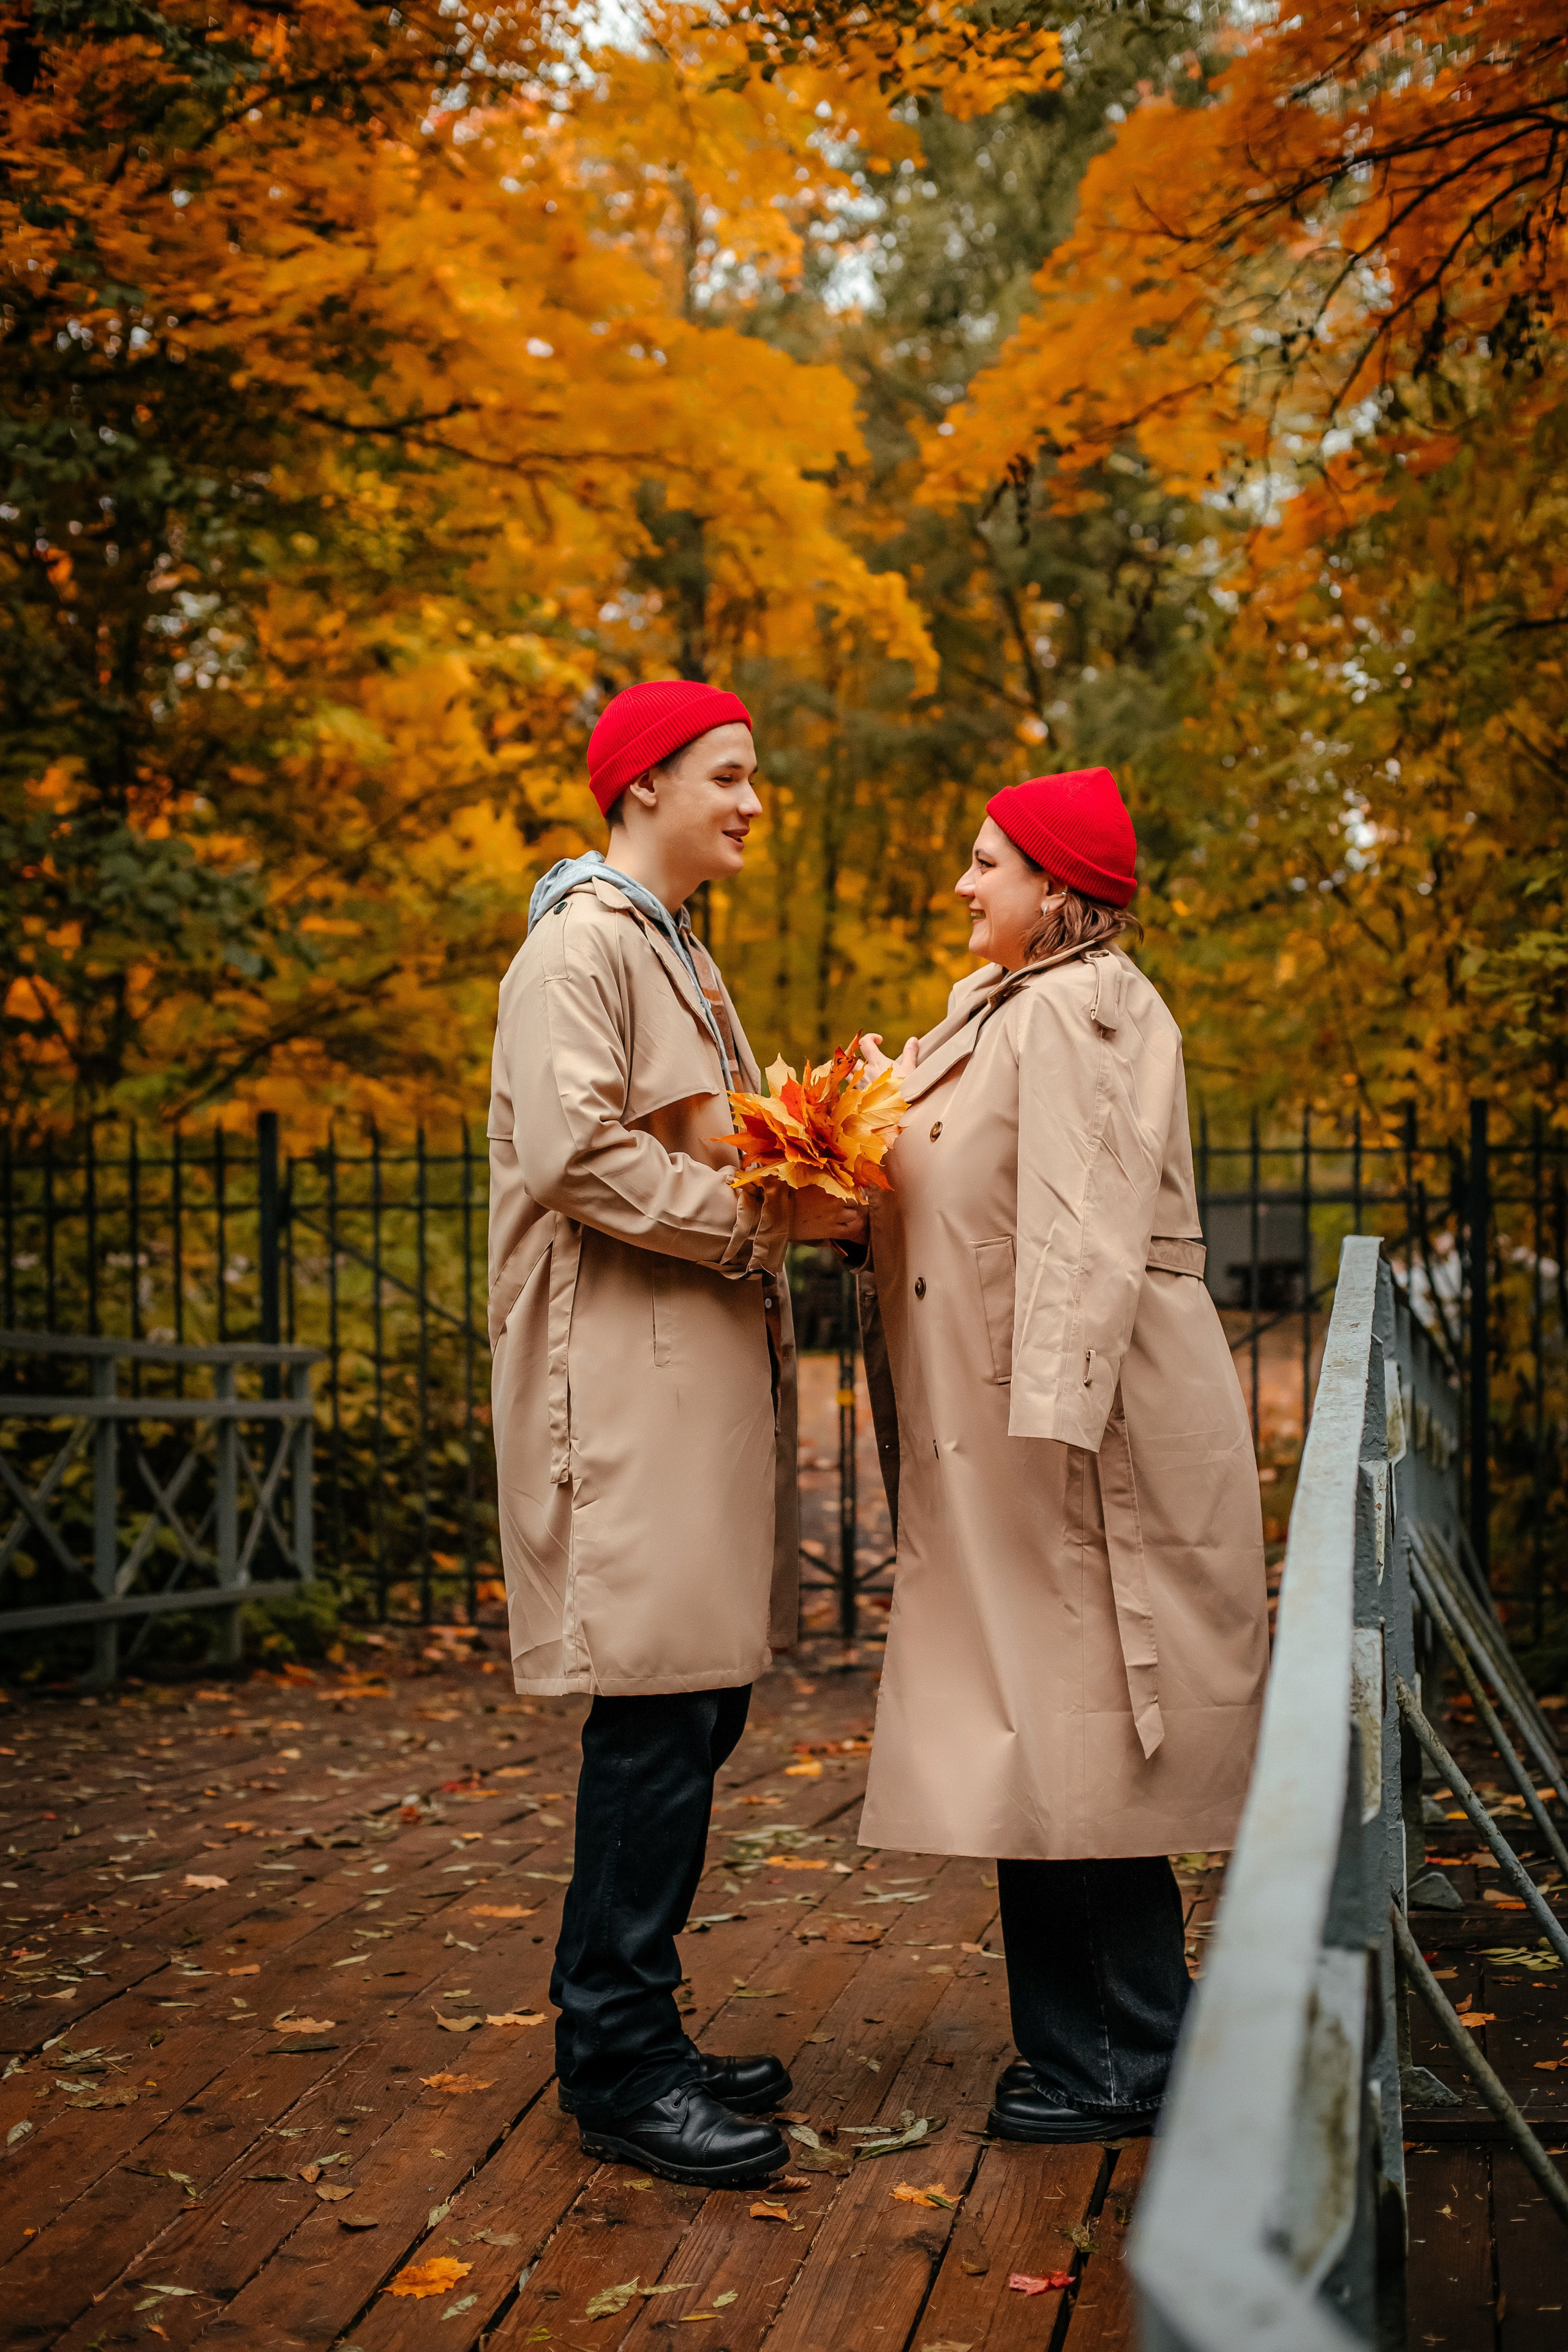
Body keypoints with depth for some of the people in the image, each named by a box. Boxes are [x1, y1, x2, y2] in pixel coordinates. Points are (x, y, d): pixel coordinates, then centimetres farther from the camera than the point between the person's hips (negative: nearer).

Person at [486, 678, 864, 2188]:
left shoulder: (672, 949, 24)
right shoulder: (583, 943, -8)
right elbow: (575, 1153, -20)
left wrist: (807, 1186, 7)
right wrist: (761, 1219, -16)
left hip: (702, 1368, 10)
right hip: (626, 1373, -10)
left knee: (696, 1703, 11)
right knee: (659, 1713, -9)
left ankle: (626, 2033, 20)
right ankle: (615, 2067, 0)